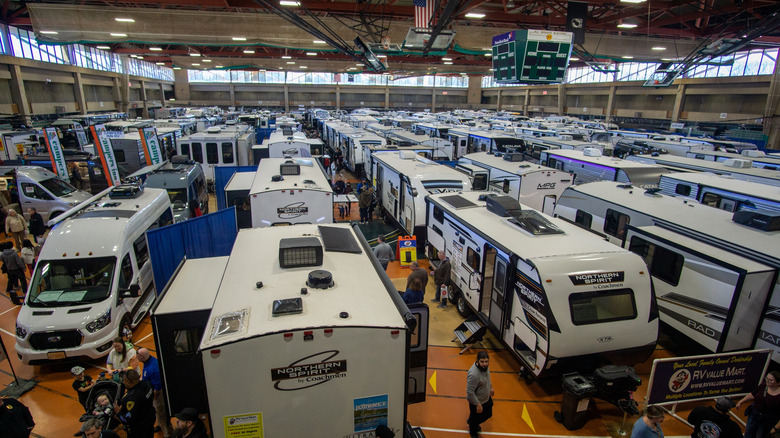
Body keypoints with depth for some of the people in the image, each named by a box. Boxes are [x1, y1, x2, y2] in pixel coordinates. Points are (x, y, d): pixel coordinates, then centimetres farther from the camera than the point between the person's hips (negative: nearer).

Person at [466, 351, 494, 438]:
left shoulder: (485, 366, -14)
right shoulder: (473, 374, -40)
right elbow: (470, 392, -31)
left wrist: (491, 387, 20)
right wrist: (478, 404, -23)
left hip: (487, 398, 8)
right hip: (477, 402, -8)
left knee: (488, 414, 30)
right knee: (476, 419, 19)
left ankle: (470, 421, 55)